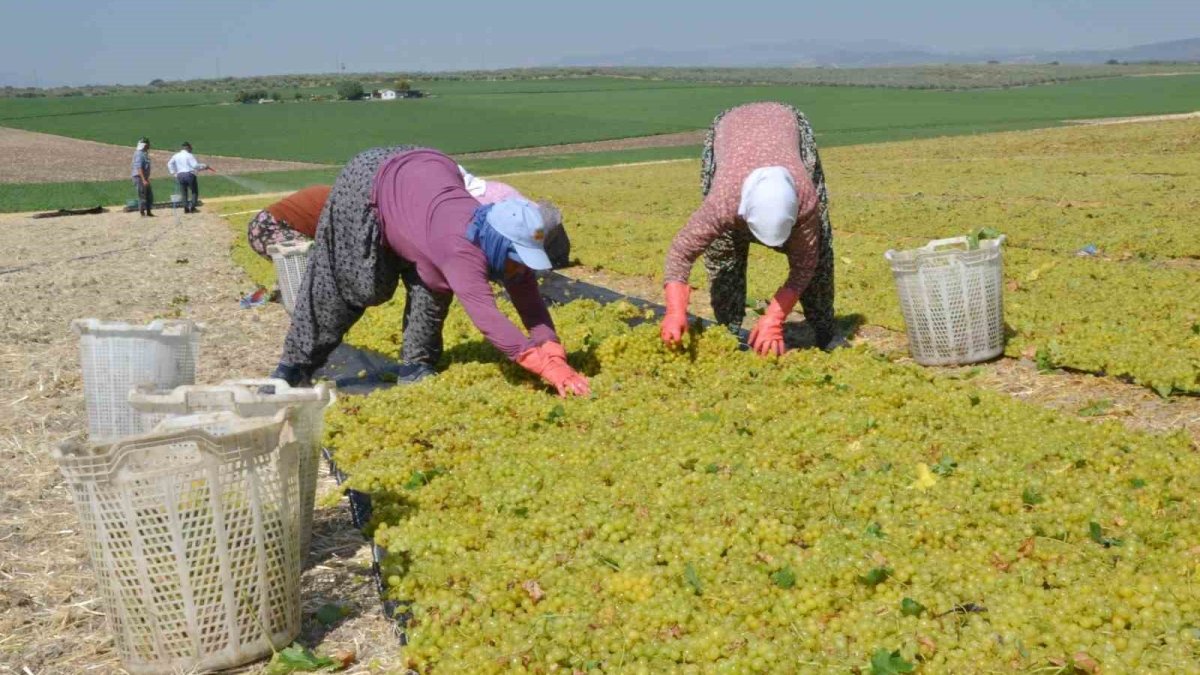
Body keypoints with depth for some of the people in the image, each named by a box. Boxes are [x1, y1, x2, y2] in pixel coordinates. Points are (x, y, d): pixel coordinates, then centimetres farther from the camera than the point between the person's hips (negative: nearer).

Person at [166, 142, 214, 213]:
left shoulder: (176, 156, 10)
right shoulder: (189, 155, -9)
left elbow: (170, 164, 20)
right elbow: (195, 165, -17)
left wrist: (173, 173, 20)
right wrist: (205, 166, -7)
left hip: (180, 175, 5)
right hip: (190, 174, -5)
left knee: (183, 193, 13)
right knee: (195, 192, 6)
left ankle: (186, 208, 5)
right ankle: (192, 207, -8)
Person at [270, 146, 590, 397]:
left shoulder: (512, 242, -23)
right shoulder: (461, 249, -44)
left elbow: (532, 306, -22)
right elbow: (486, 315, -54)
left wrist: (555, 360, -37)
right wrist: (546, 368, -59)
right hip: (368, 182, -6)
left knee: (434, 282, -3)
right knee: (336, 282, 0)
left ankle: (416, 367, 9)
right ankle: (293, 368, 14)